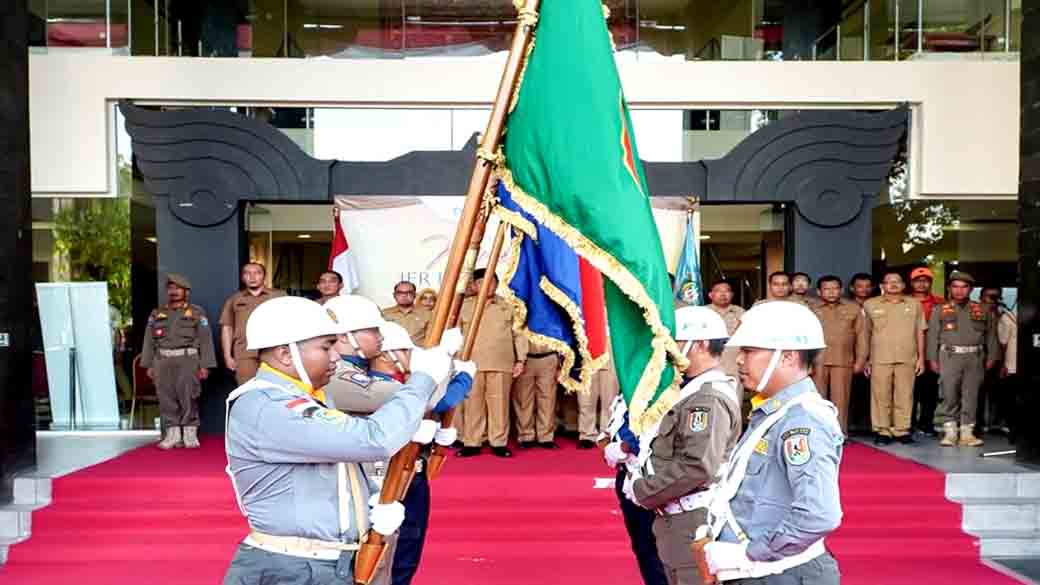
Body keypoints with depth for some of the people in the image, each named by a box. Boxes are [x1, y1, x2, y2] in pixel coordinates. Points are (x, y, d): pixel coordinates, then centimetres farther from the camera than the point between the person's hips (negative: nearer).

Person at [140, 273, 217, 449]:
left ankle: (190, 433, 4)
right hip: (162, 361, 3)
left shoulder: (197, 313, 6)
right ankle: (172, 434, 7)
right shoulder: (156, 314, 15)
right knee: (166, 398, 1)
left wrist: (205, 365, -6)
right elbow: (149, 341, 14)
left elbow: (205, 340, 1)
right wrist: (148, 365, 6)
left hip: (187, 360, -3)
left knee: (188, 397, -5)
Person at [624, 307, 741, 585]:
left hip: (694, 523, -10)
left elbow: (698, 467, -27)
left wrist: (642, 491, -18)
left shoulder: (708, 397, -19)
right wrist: (636, 453, 0)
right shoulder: (694, 390, 13)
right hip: (678, 519, 10)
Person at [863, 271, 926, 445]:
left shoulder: (914, 304, 11)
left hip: (907, 358, 1)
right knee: (880, 395, -1)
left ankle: (902, 430, 11)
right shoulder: (870, 304, 6)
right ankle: (882, 431, 6)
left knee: (904, 395, 3)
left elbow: (919, 332, 12)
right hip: (880, 358, -1)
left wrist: (921, 357, 6)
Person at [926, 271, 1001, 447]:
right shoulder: (940, 310, 7)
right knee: (949, 395, -1)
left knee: (971, 396, 3)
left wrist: (991, 357, 7)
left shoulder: (981, 311, 11)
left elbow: (990, 335, 13)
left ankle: (967, 433, 9)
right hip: (949, 356, -1)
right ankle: (950, 432, 6)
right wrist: (933, 359, -1)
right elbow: (933, 336, 4)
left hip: (975, 357, 1)